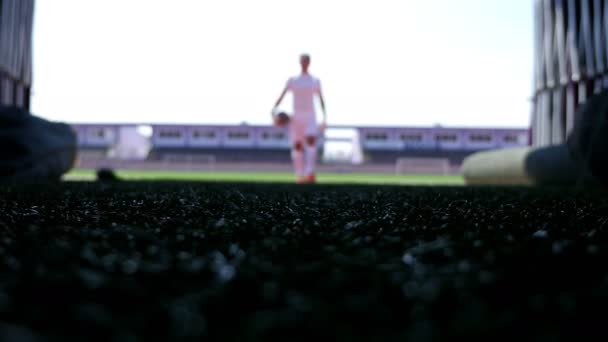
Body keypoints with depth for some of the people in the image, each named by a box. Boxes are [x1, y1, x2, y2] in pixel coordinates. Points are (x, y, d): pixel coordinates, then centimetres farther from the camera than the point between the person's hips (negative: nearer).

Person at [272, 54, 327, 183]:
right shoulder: (292, 80, 10)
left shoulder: (315, 81, 10)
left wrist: (324, 118, 4)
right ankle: (299, 175, 8)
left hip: (310, 116, -1)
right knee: (296, 145, -2)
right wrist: (274, 109, -13)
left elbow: (321, 100, 11)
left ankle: (310, 173, -32)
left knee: (311, 140, -24)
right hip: (296, 116, 1)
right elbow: (282, 96, 3)